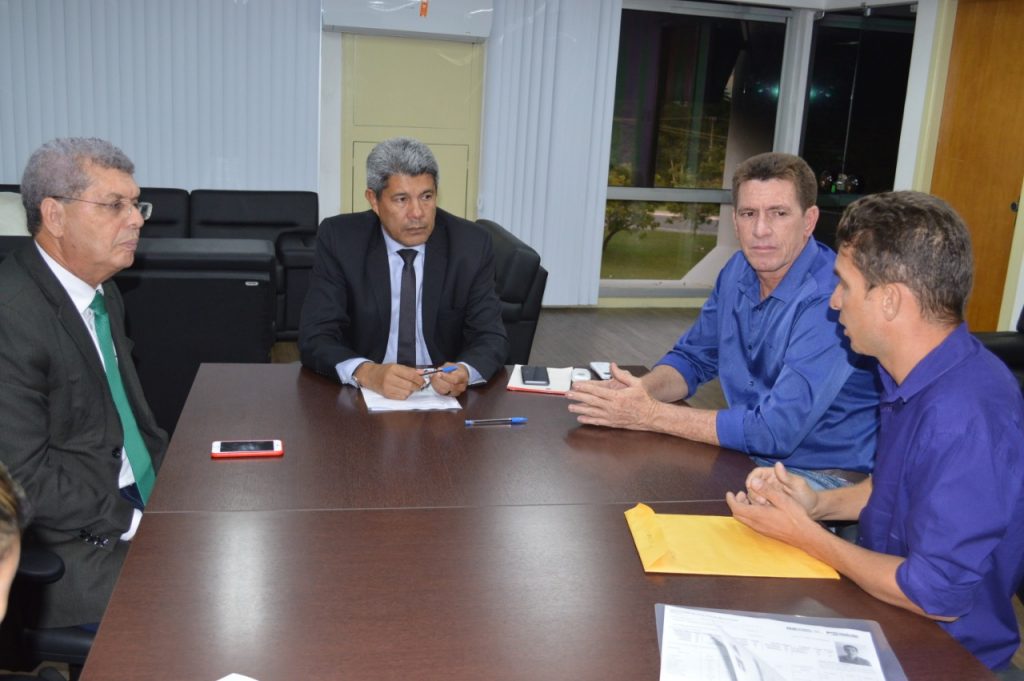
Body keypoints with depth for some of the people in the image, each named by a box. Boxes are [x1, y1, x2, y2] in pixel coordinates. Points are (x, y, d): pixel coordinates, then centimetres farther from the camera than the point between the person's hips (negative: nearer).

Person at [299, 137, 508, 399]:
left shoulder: (470, 244, -5)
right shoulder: (339, 239, -8)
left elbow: (491, 338, -5)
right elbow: (315, 339, -12)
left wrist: (463, 372, -29)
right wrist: (367, 373, -33)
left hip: (444, 394, 2)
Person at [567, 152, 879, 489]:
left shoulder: (832, 300, -24)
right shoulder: (739, 272, 2)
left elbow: (775, 431, -28)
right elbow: (692, 358, 11)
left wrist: (649, 415, -24)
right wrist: (638, 389, -12)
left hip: (824, 478, -7)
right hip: (749, 455, 7)